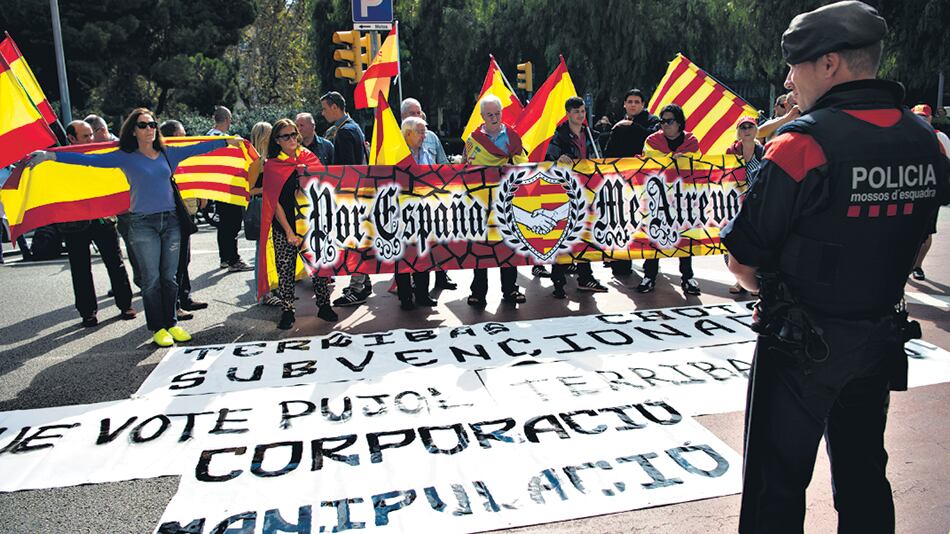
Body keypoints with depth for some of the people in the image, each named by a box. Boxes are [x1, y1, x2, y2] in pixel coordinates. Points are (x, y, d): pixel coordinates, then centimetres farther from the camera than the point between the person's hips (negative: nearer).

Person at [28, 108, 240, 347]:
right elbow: (90, 159, -7)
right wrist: (50, 155, -15)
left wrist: (227, 141, 15)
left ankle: (171, 323, 19)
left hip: (171, 220, 3)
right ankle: (157, 328, 12)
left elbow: (198, 148, 13)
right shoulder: (126, 157, -1)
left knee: (170, 276, 8)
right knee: (151, 278, 2)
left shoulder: (168, 154, 8)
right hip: (143, 224, -3)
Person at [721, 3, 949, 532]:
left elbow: (742, 260, -17)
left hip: (801, 345, -7)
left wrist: (780, 292, 2)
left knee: (778, 484, 7)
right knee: (863, 474, 22)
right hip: (881, 340, 7)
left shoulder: (803, 144, -20)